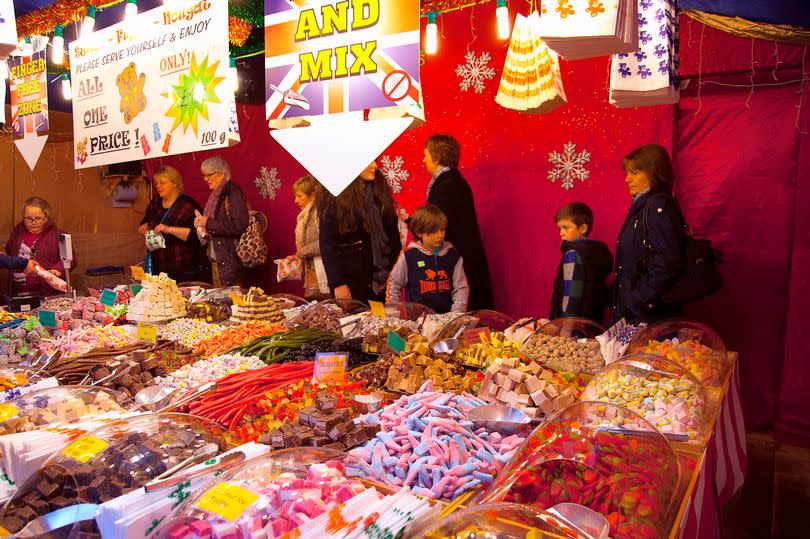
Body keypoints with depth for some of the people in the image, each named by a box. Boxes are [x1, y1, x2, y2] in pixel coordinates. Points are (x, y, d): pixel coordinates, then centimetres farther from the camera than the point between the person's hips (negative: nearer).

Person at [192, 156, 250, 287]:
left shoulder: (233, 193, -12)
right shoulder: (215, 195, 17)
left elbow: (239, 227, -23)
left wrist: (208, 223, -18)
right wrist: (202, 225, 7)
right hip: (216, 262, 9)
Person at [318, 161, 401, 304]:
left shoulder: (380, 190, 6)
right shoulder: (333, 197, -7)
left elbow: (393, 232, 8)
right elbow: (327, 243, -9)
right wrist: (337, 283, -14)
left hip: (382, 278, 4)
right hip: (350, 280, -4)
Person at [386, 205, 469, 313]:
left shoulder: (453, 256, 7)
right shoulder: (408, 256, 0)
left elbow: (461, 288, 9)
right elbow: (393, 285, 11)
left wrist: (456, 314, -3)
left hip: (446, 317, 3)